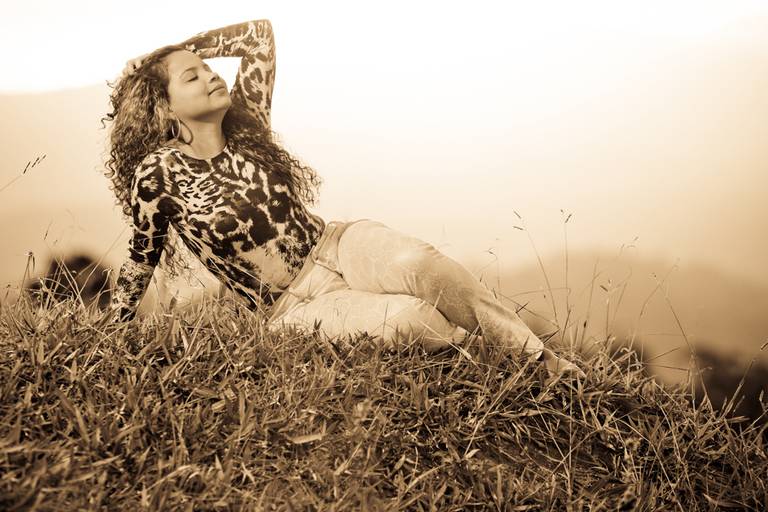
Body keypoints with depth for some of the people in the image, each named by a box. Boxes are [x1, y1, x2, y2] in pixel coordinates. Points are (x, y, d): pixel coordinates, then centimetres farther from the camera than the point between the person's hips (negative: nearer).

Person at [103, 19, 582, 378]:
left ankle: (547, 362, -20)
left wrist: (186, 50, 9)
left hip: (341, 245, 4)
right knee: (406, 317, -34)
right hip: (296, 307, -4)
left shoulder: (246, 126, 4)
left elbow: (259, 32, 8)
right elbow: (142, 255, 6)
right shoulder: (158, 173, -8)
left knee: (419, 263, -30)